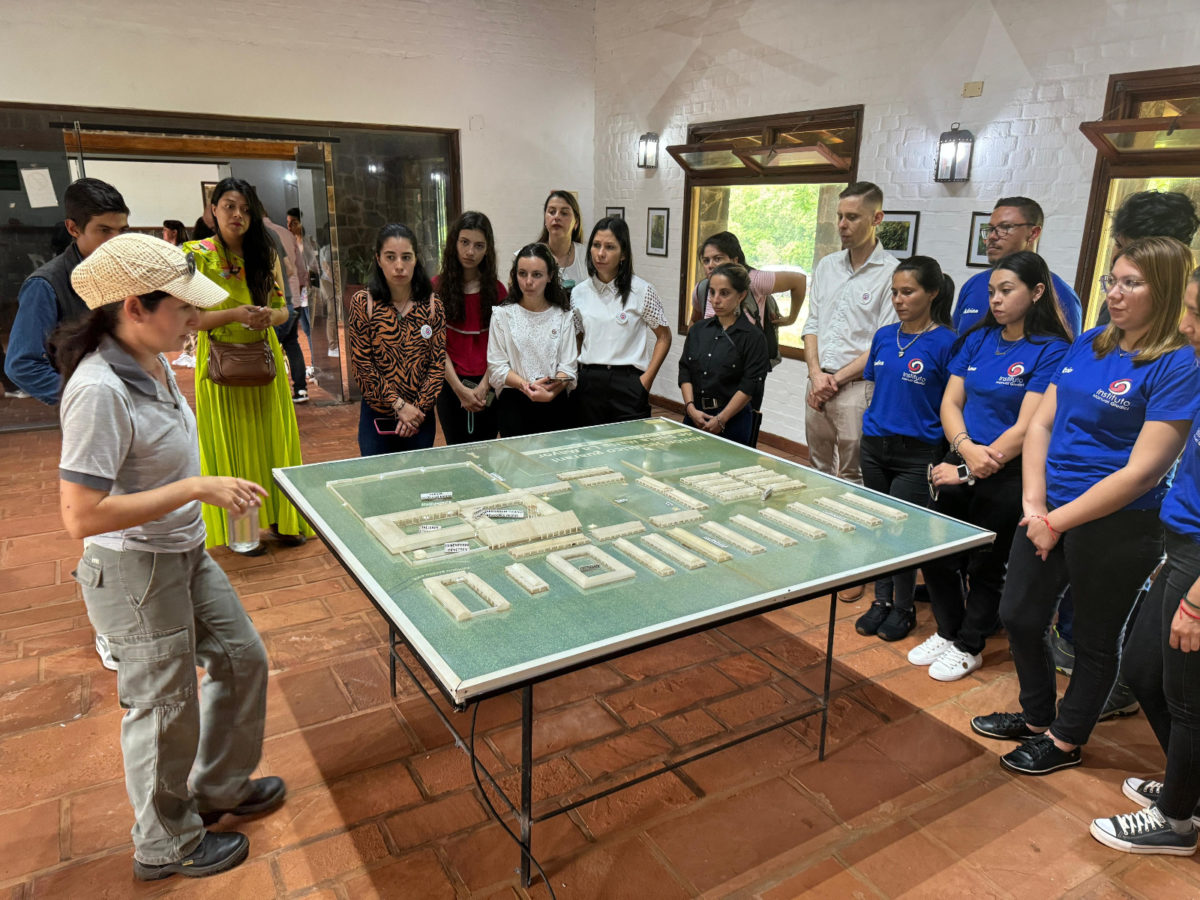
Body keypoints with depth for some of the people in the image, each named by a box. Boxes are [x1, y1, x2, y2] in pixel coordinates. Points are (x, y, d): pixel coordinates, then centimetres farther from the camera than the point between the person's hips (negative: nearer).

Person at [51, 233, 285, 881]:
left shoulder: (153, 362, 0)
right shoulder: (99, 390, -28)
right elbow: (81, 516, -30)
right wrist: (198, 489, -28)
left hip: (184, 554, 9)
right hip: (134, 572, -9)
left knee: (242, 657, 20)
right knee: (164, 707, 10)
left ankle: (216, 786, 44)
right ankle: (165, 846, 36)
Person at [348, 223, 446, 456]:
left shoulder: (432, 304, 0)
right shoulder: (363, 303, -5)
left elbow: (438, 363, -2)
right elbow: (361, 365, -7)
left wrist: (419, 409, -11)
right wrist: (398, 404, -13)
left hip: (421, 418, 2)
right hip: (377, 418, -1)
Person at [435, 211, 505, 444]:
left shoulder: (496, 289, 6)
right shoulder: (438, 287, 0)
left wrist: (483, 386, -10)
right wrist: (460, 389, -12)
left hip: (488, 386, 1)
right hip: (451, 385, -1)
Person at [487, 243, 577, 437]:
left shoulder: (562, 316, 7)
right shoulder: (503, 314, 4)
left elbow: (568, 366, 1)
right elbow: (496, 367, -2)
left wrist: (550, 392, -19)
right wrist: (525, 385, -19)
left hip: (554, 405, 1)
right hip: (513, 404, -1)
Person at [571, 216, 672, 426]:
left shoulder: (642, 291, -3)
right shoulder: (579, 292, 8)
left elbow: (664, 337, 3)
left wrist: (646, 379, -6)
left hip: (628, 382, -3)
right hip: (588, 383, 3)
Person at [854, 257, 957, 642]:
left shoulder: (945, 342, -11)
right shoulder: (884, 336, 5)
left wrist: (945, 460, -12)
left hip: (916, 454, -5)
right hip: (874, 447, 6)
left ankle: (903, 608, 21)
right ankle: (881, 601, 28)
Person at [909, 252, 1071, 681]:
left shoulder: (1051, 351, -12)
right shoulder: (978, 339, 6)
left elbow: (1026, 428, -17)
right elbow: (951, 402, 3)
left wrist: (969, 470, -16)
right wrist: (966, 448, -15)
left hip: (1007, 478, -5)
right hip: (960, 464, 5)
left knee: (987, 564, 10)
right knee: (935, 554, 10)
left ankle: (969, 647, 30)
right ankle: (947, 632, 34)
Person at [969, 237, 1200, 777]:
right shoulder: (1088, 345, 5)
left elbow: (1141, 471, -19)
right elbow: (1040, 424, 5)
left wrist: (1058, 521, -15)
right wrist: (1034, 503, -7)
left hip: (1116, 527, -7)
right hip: (1048, 511, 7)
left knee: (1095, 639, 13)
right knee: (1019, 615, 16)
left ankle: (1065, 741, 34)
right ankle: (1036, 717, 40)